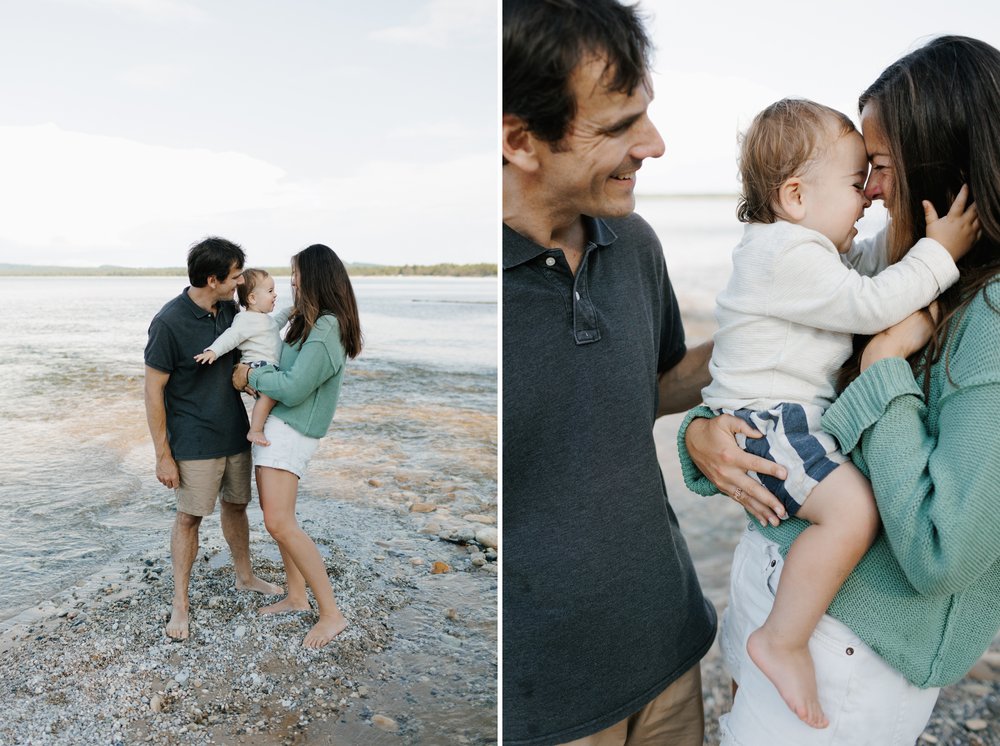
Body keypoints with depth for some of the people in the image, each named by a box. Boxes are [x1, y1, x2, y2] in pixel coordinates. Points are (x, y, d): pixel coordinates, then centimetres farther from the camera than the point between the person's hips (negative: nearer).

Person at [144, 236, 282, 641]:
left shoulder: (230, 309, -1)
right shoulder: (169, 323, -20)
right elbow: (153, 392, -15)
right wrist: (163, 455, -14)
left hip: (235, 433, 6)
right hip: (194, 441, -6)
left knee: (236, 505, 18)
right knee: (189, 516, 3)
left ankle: (245, 576, 36)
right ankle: (180, 603, 19)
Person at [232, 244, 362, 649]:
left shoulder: (326, 330, -19)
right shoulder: (308, 320, 10)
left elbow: (292, 388, -21)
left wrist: (251, 377, -8)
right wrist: (256, 371, 6)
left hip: (290, 429, -10)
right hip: (273, 423, 10)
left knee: (279, 522, -13)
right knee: (276, 514, 14)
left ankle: (331, 613, -3)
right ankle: (297, 596, 27)